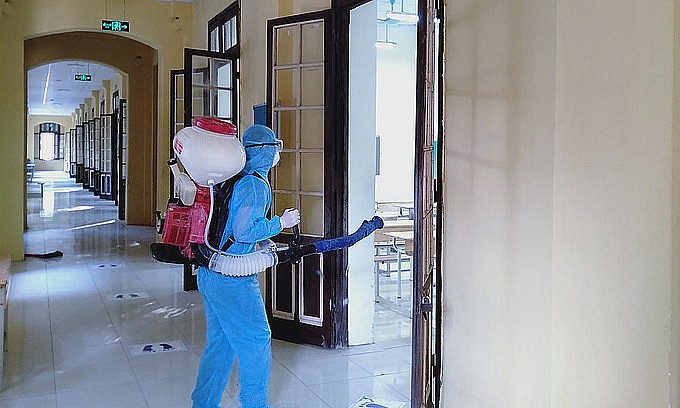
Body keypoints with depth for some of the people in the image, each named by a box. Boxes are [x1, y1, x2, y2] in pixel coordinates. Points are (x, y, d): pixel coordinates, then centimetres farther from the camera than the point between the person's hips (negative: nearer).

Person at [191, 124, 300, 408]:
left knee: (219, 342, 18)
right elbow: (244, 231, -22)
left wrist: (266, 241, 21)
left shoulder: (236, 180, 14)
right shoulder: (256, 185, -15)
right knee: (257, 340, 5)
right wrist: (280, 223, -10)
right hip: (232, 280, -9)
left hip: (210, 274, 10)